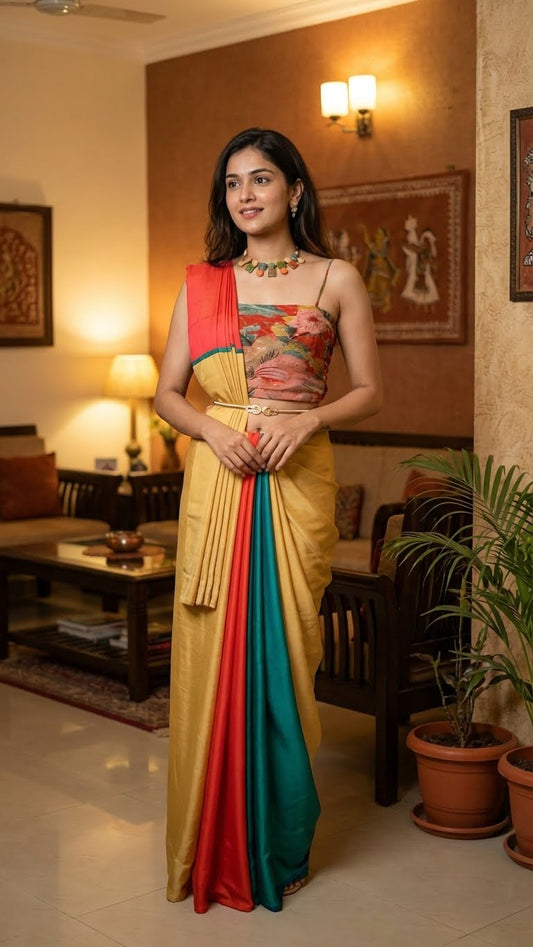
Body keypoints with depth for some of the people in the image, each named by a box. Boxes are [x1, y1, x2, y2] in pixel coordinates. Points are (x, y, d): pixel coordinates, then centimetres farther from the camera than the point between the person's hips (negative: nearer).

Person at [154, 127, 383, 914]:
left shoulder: (336, 280, 5)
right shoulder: (201, 285, 10)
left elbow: (369, 391, 5)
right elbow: (167, 391, 11)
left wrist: (309, 417, -12)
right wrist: (209, 429, -9)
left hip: (298, 480, -1)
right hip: (217, 479, 2)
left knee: (285, 651, 2)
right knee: (211, 651, 3)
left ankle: (281, 846, 19)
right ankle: (213, 848, 18)